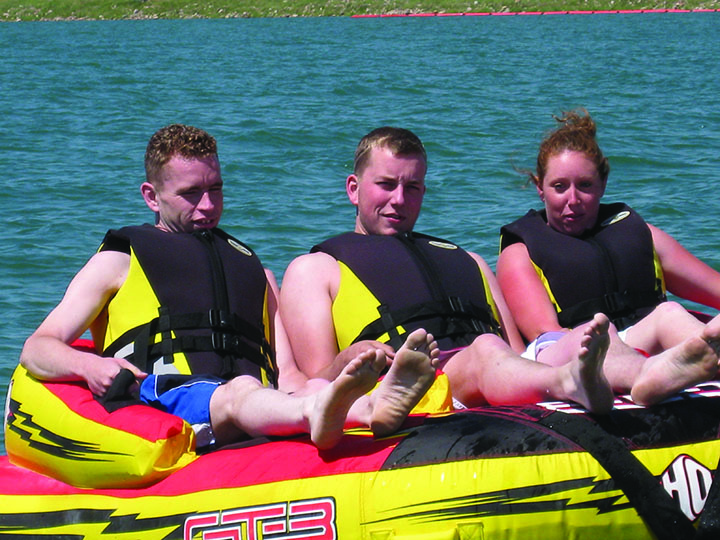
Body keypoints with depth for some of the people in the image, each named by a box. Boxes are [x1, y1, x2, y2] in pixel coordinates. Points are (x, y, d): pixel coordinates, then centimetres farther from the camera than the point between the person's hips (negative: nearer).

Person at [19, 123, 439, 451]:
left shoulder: (254, 270, 34)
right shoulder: (119, 262, 23)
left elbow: (289, 377, 23)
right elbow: (37, 350, 13)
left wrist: (310, 386, -4)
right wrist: (88, 366, -12)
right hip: (162, 396, -4)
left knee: (312, 391, -33)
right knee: (239, 394, -40)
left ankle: (376, 408, -67)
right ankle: (318, 415, -72)